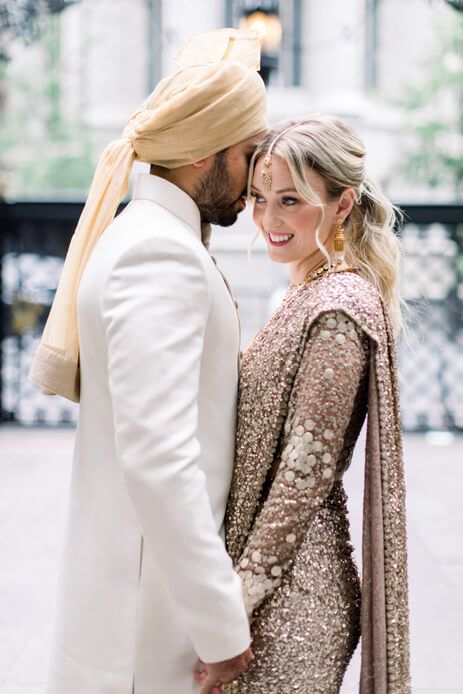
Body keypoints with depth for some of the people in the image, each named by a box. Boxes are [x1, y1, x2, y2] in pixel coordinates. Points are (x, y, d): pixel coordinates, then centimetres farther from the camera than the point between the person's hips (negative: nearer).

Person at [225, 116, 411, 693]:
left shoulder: (336, 310, -18)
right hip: (282, 576, 9)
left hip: (290, 595, -9)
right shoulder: (310, 292, 11)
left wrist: (237, 597, -16)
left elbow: (305, 473, -20)